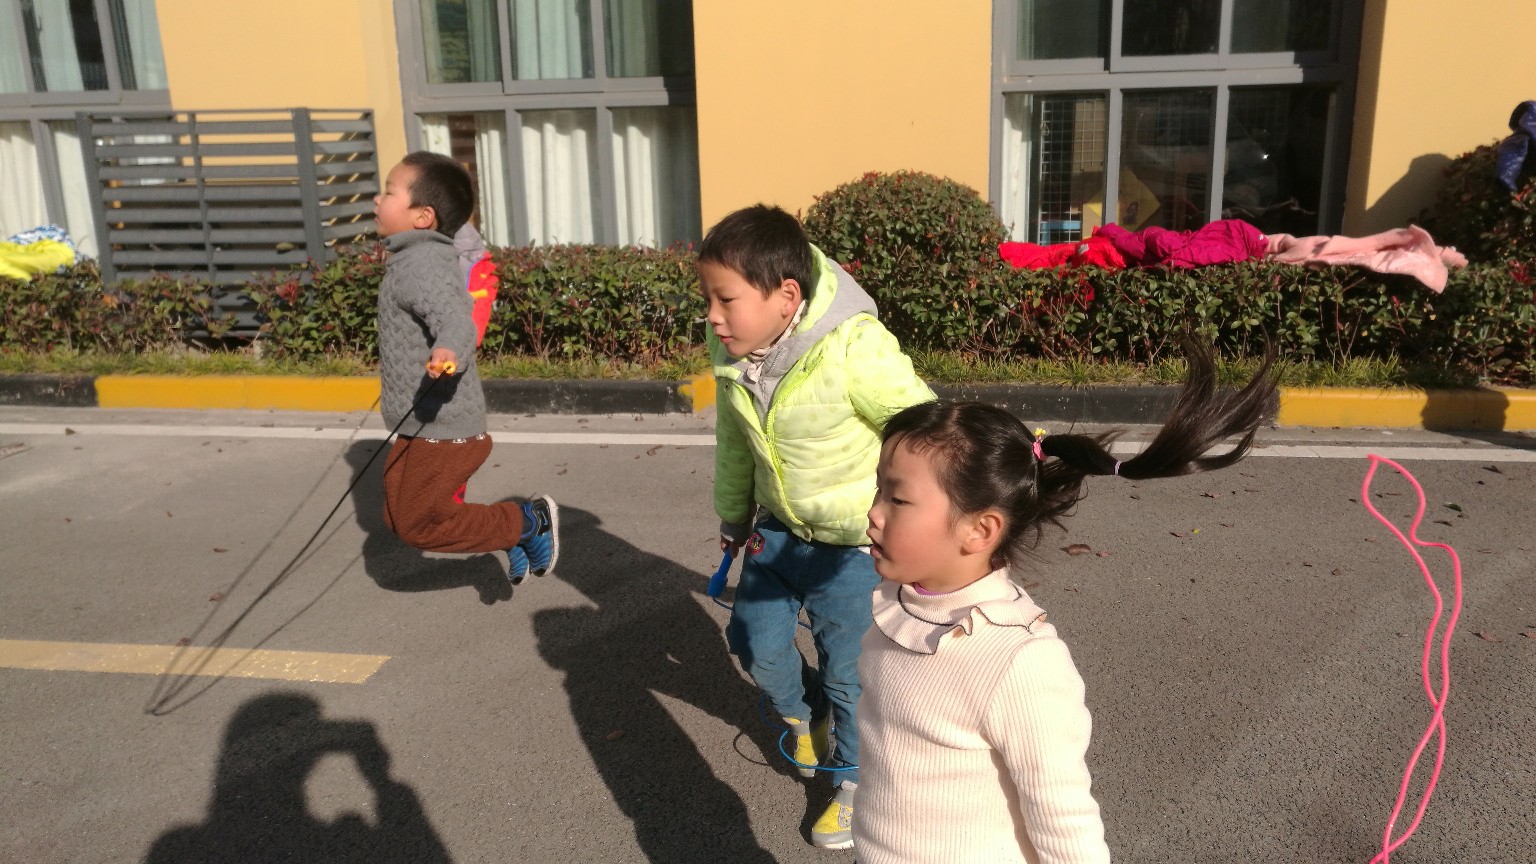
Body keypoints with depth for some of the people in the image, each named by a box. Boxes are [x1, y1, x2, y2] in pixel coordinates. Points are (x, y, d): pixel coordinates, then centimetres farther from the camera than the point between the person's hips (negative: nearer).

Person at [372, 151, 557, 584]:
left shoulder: (421, 264, -21)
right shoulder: (420, 259, 10)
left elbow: (456, 319, -38)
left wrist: (449, 351, -62)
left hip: (442, 428, -10)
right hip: (422, 427, 10)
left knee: (416, 524, -3)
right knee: (398, 515, 17)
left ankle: (529, 521, 6)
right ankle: (509, 531, 22)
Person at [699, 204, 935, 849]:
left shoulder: (856, 351, -31)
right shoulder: (730, 349, -11)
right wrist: (734, 515, 16)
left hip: (855, 543, -6)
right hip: (779, 529, 6)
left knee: (847, 669, 5)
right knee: (754, 639, 15)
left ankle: (852, 778, 34)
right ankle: (806, 716, 47)